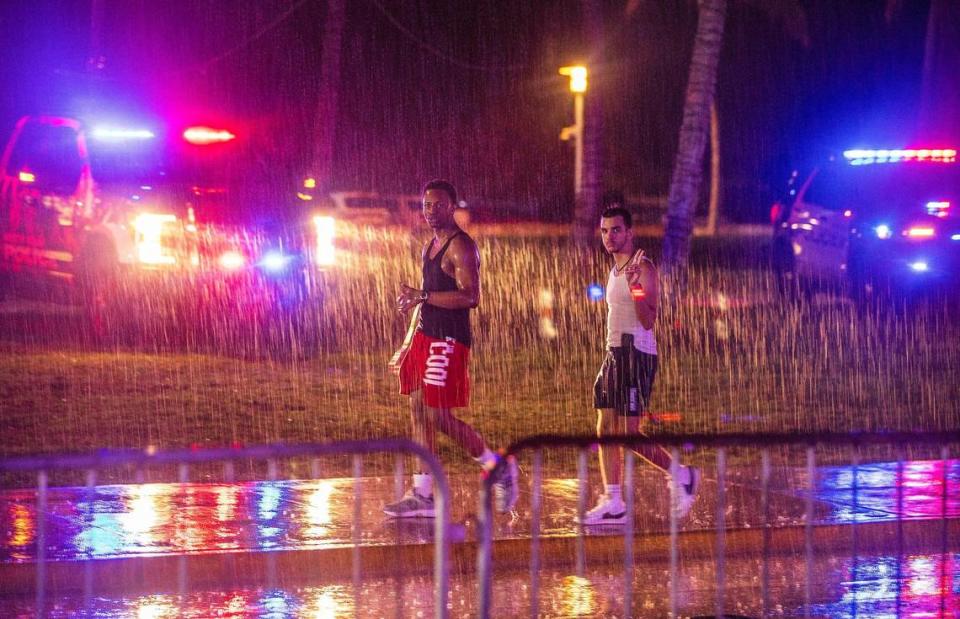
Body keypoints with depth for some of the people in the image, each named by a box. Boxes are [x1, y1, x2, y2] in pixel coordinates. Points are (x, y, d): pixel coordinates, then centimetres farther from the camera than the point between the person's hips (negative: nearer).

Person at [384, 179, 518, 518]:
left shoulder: (461, 246, -13)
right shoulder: (432, 245, 17)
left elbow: (470, 297, -22)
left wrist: (423, 296, -22)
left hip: (449, 339, -9)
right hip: (427, 335, 10)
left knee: (438, 416, -9)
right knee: (419, 412, 6)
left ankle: (497, 466, 8)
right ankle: (422, 496, 8)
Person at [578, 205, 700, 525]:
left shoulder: (643, 267, -10)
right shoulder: (615, 271, 18)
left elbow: (648, 320, -19)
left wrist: (635, 287, -33)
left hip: (636, 353, -9)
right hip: (614, 354, 9)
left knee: (628, 433, -11)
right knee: (606, 431, 4)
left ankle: (681, 475, 5)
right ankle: (613, 504, 6)